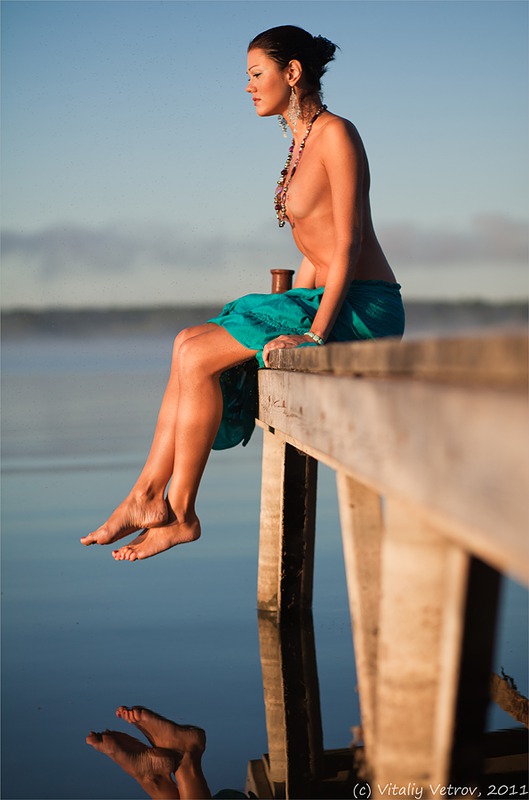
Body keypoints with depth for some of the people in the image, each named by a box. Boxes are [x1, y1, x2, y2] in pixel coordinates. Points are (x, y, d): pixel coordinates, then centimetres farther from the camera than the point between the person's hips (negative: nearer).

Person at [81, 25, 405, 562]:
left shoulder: (336, 133, -10)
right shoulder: (301, 145, 18)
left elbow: (348, 241, -16)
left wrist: (312, 332, -23)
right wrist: (284, 321, 13)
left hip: (364, 309, -9)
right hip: (321, 302, 9)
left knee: (196, 354, -16)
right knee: (190, 345, 0)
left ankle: (179, 514, -5)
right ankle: (147, 496, -1)